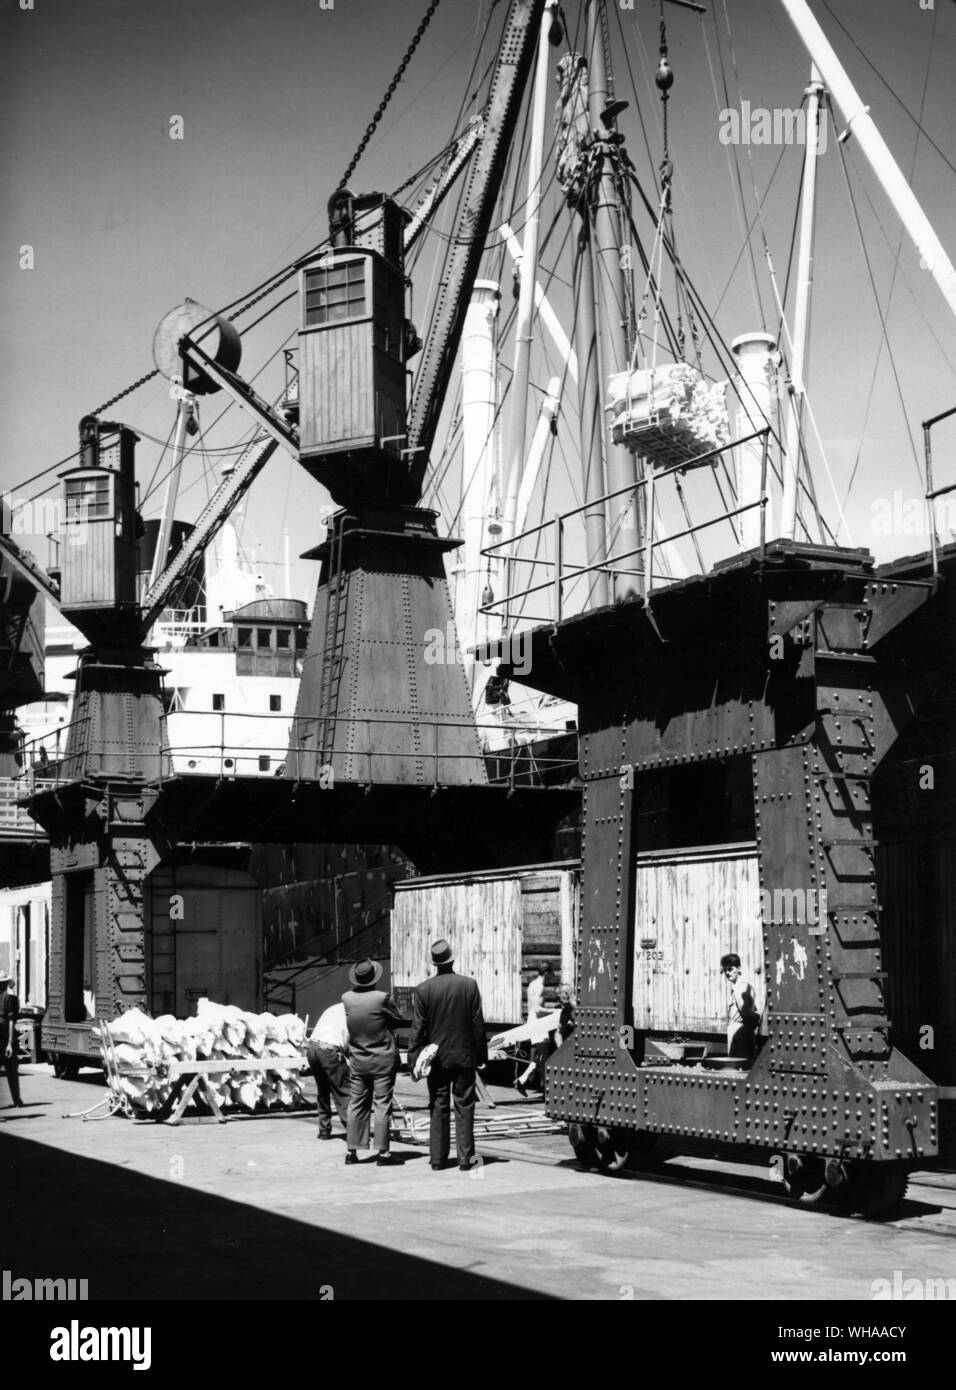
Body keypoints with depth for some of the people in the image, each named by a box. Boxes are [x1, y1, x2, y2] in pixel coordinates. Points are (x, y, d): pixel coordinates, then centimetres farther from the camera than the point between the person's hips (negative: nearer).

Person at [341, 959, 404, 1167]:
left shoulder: (346, 998, -8)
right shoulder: (381, 998, -18)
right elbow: (399, 1021, -5)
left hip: (358, 1060, 4)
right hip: (383, 1060, -4)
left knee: (356, 1105, 12)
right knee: (382, 1105, 1)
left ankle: (352, 1150, 14)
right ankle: (381, 1151, 1)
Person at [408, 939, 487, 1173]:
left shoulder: (423, 989, -8)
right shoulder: (469, 985, -7)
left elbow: (418, 1028, -6)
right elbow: (478, 1024, -3)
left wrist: (415, 1058, 1)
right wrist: (481, 1055, 5)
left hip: (436, 1057, 0)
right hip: (465, 1056, 0)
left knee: (438, 1108, 9)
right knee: (464, 1107, 6)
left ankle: (437, 1159, 11)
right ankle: (465, 1158, 5)